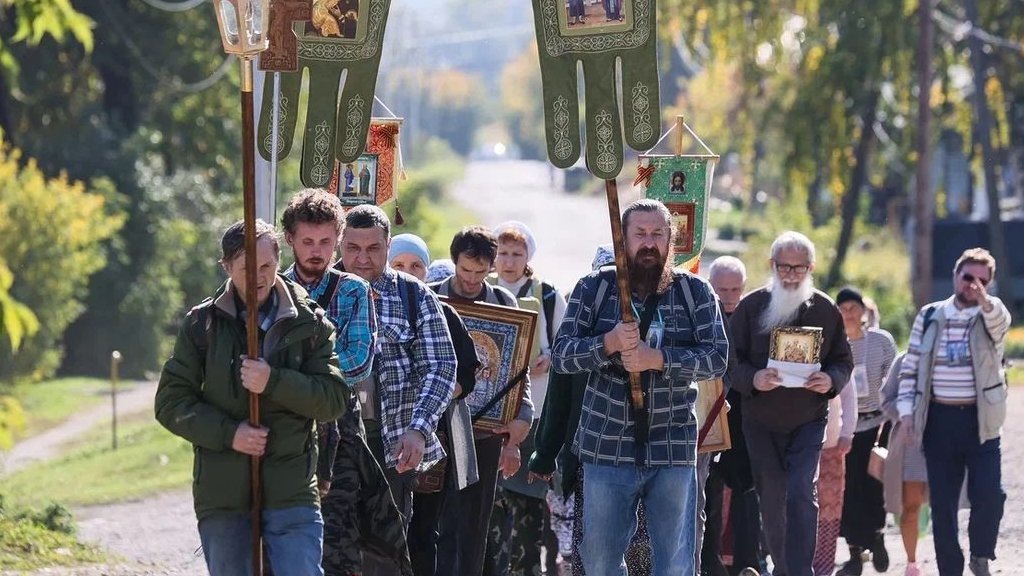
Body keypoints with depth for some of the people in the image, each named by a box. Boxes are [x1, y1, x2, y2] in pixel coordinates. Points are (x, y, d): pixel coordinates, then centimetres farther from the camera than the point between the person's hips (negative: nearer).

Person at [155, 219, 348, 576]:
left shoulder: (308, 323, 4)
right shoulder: (203, 323, 5)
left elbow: (334, 398, -2)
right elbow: (170, 402, 3)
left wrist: (274, 382, -17)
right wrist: (228, 433, -11)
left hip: (291, 493, -1)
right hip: (222, 495, 1)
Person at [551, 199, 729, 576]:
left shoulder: (695, 292, 4)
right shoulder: (593, 289, 4)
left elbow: (718, 358, -5)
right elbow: (561, 354, -2)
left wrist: (658, 359, -20)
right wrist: (609, 343, -20)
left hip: (673, 452, -1)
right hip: (607, 448, 1)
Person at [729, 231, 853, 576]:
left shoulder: (825, 310, 2)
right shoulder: (751, 307, -1)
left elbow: (844, 361, 8)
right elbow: (730, 360, 0)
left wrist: (831, 380, -15)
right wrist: (752, 379, -22)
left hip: (808, 421, -1)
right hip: (760, 422, 1)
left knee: (801, 496, -15)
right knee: (771, 500, 8)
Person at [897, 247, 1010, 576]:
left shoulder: (992, 317, 1)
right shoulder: (929, 316, 8)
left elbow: (999, 320, -25)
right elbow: (910, 367, 10)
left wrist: (984, 301, -48)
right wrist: (906, 409, -1)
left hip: (980, 422, -2)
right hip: (939, 421, 2)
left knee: (989, 496, -13)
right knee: (942, 503, 3)